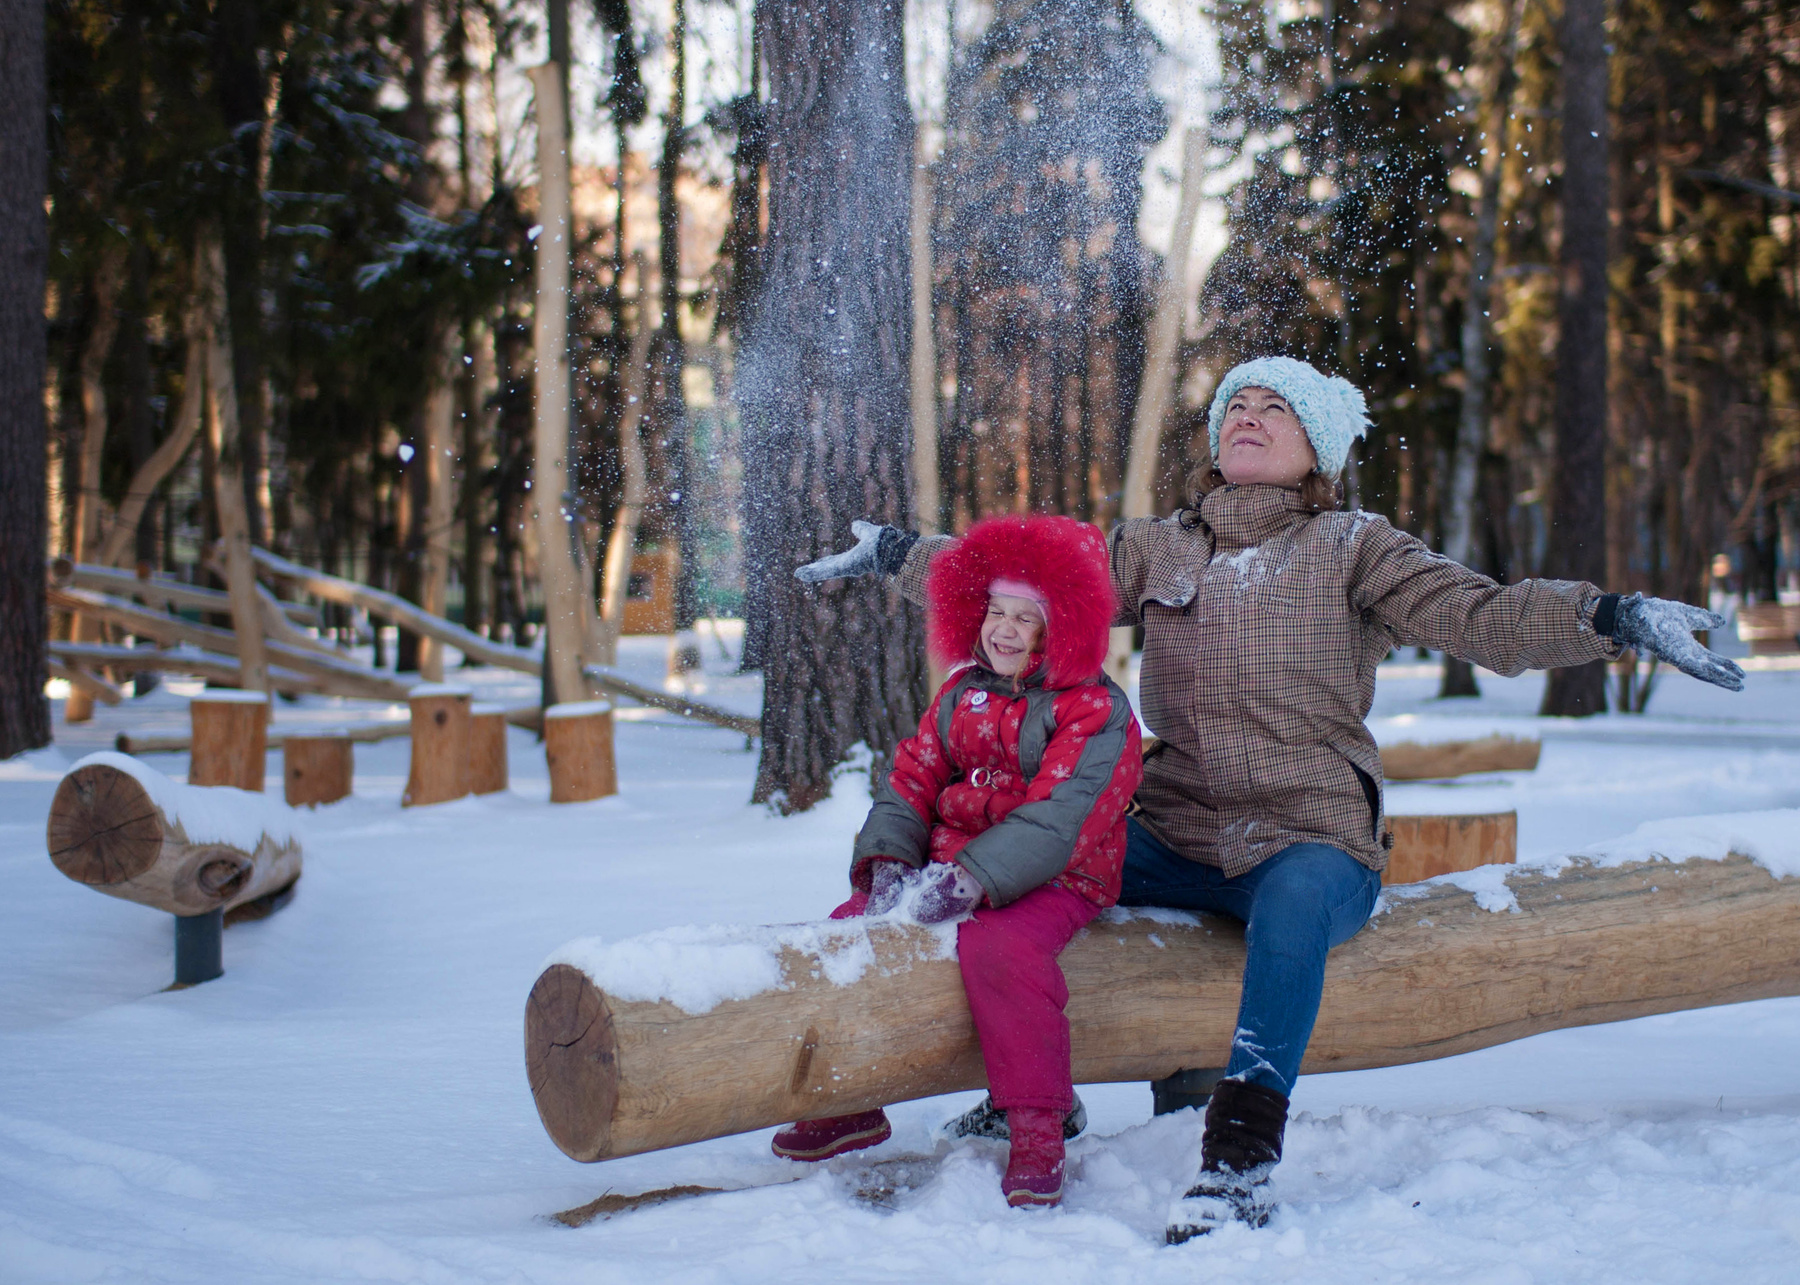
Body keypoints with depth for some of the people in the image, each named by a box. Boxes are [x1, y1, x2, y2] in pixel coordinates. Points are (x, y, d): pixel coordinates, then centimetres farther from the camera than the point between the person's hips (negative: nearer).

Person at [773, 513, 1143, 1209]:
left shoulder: (1096, 712, -8)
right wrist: (888, 863, -10)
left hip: (1051, 883, -7)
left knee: (997, 948, -36)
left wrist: (969, 880, -29)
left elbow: (1058, 819, -20)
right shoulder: (961, 696, 14)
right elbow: (911, 781, 10)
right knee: (849, 930, -10)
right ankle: (849, 1104, 4)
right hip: (948, 869, 7)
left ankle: (1037, 1129, -24)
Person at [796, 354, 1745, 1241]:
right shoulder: (1156, 551, 15)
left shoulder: (1349, 549, 4)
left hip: (1310, 845, -4)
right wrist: (892, 555, 15)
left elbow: (1482, 616, -8)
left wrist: (1615, 618, -24)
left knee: (1298, 895, -38)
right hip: (1176, 843, 4)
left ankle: (1239, 1165, -40)